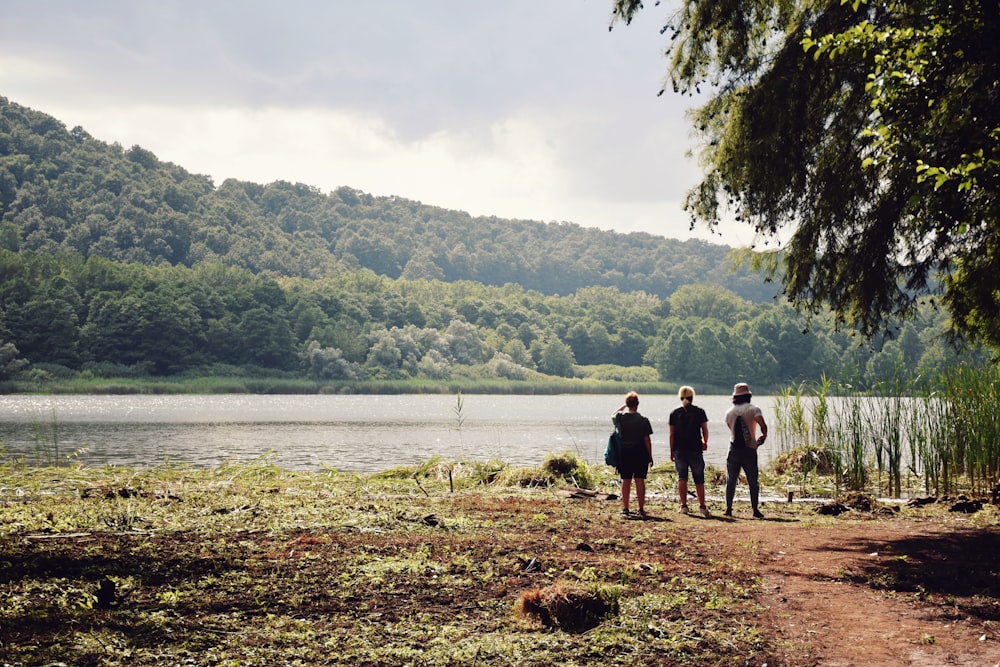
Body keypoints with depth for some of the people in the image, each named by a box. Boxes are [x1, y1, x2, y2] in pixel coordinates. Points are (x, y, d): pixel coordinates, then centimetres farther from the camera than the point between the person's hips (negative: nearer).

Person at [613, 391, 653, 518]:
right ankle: (641, 509, 3)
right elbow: (647, 440, -6)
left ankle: (625, 508, 9)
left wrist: (623, 406, 20)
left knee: (626, 481, 7)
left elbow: (613, 416, 21)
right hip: (640, 454, -2)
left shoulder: (620, 417, -5)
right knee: (640, 480, 3)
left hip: (624, 454, 2)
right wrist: (650, 456, 1)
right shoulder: (643, 420, -9)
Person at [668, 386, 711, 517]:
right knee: (699, 479, 6)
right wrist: (705, 442, 17)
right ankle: (702, 506, 6)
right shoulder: (699, 412, 0)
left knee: (682, 477, 5)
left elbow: (672, 434, 3)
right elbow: (705, 430, 0)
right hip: (695, 449, -1)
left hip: (679, 450, 1)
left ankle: (683, 505, -3)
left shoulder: (675, 413, 4)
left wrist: (671, 451, 8)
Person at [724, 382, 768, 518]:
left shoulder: (729, 412, 6)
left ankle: (728, 508, 3)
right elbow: (762, 424, -18)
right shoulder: (753, 409, -6)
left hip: (734, 449, 2)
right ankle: (755, 510, 3)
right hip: (749, 449, -2)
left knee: (731, 480, 7)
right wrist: (764, 435, 1)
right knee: (753, 481, 5)